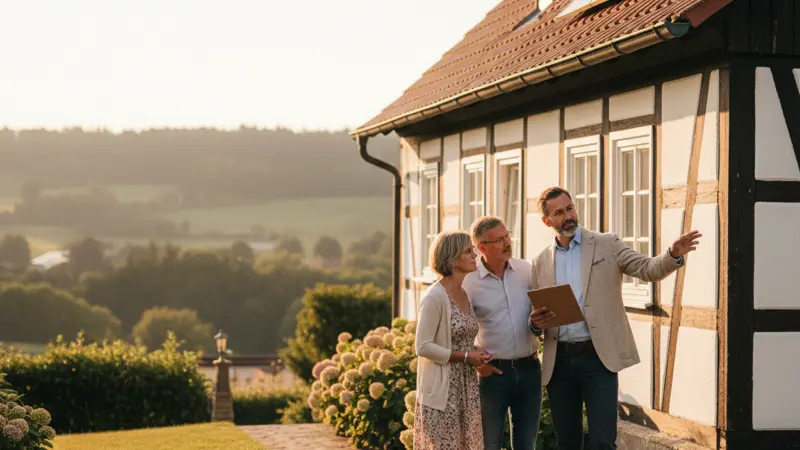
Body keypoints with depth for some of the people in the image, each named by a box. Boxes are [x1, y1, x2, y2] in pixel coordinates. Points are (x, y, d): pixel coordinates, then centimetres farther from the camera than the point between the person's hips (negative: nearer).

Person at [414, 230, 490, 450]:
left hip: (467, 387, 8)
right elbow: (423, 347, -18)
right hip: (442, 390, -8)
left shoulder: (465, 294, 10)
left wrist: (478, 356, 1)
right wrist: (465, 357, -18)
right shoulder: (434, 297, -15)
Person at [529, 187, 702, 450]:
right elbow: (534, 316, 16)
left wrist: (674, 255, -28)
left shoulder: (606, 245, 3)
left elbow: (647, 269, -7)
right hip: (558, 360, 3)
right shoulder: (540, 262, 11)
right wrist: (535, 322, -9)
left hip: (598, 357, -3)